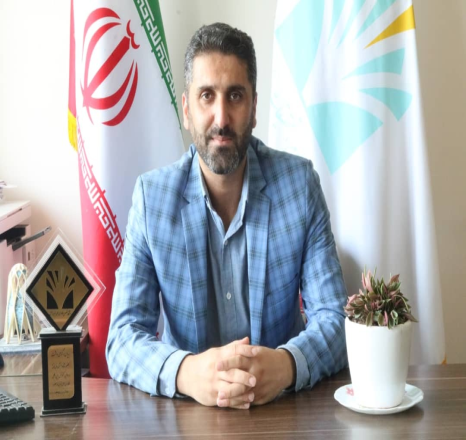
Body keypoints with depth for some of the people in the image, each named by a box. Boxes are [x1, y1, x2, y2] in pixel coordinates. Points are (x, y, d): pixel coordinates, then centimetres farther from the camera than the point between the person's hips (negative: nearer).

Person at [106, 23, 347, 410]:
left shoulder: (300, 182, -5)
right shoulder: (151, 196, -5)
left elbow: (334, 319, -6)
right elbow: (123, 337, -9)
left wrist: (287, 365, -27)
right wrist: (186, 373, -29)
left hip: (285, 403, 0)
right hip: (186, 408, 0)